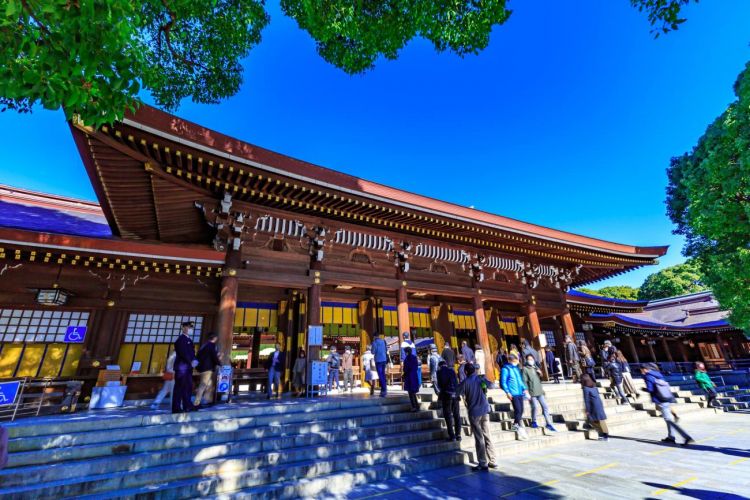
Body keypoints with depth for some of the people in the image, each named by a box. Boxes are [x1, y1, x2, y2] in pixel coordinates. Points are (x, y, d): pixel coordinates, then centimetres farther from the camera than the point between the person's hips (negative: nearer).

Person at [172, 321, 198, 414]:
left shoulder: (189, 340, 17)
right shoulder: (180, 339, -10)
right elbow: (183, 353, -19)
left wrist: (194, 360, 0)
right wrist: (191, 362, -18)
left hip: (188, 367, 9)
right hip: (182, 367, -9)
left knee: (188, 387, 11)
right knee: (179, 388, -3)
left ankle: (187, 406, 19)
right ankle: (176, 408, 5)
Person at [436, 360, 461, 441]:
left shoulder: (439, 372, 1)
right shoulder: (452, 370, 10)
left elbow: (439, 385, -1)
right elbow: (456, 382, 9)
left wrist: (440, 397, 10)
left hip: (446, 395, -3)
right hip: (455, 394, 4)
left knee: (448, 415, 4)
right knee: (457, 415, 12)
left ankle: (452, 436, 3)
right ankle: (458, 435, 14)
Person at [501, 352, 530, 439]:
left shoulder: (517, 368, 15)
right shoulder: (506, 369, -9)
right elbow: (503, 382, -12)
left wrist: (524, 388, 13)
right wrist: (507, 392, -18)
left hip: (520, 393, 8)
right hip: (513, 394, -8)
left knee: (521, 410, 11)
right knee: (518, 410, -11)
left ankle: (515, 424, 28)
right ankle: (521, 427, -4)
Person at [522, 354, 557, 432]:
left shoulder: (536, 367, 14)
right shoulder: (525, 369, -5)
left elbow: (541, 379, 22)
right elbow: (524, 381, -9)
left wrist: (540, 374, 2)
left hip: (540, 391, 6)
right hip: (532, 392, -5)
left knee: (545, 407, 3)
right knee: (534, 407, -2)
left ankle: (548, 423, 11)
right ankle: (534, 422, 17)